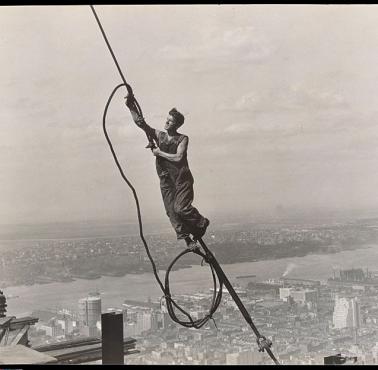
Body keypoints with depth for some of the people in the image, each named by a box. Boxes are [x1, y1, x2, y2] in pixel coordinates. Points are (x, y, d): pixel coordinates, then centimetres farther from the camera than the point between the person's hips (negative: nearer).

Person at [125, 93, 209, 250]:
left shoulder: (183, 139, -1)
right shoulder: (159, 135, 10)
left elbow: (178, 157, -15)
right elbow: (140, 122, 3)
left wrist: (159, 153, -9)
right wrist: (132, 107, -9)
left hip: (182, 179, -4)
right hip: (166, 180, 4)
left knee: (181, 208, -17)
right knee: (172, 211, -4)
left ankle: (201, 222, 9)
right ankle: (187, 239, 1)